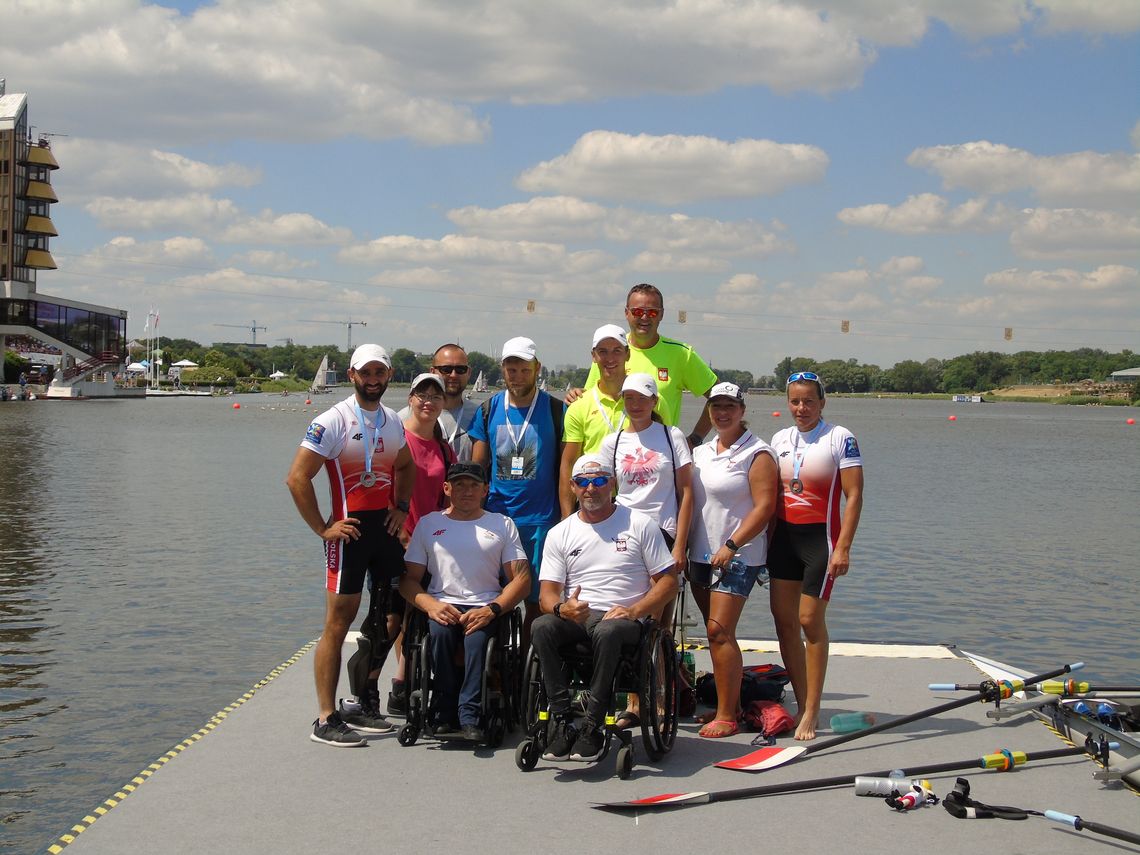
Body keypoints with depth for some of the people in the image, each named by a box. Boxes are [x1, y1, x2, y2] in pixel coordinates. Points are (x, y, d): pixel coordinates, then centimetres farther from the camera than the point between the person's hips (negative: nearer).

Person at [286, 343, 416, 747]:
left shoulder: (392, 421, 11)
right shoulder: (333, 421, -10)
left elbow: (406, 467, 29)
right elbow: (297, 478, -13)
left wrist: (401, 507, 14)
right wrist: (323, 528, -12)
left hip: (385, 528, 7)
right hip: (350, 530, -7)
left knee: (388, 619, 10)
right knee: (338, 622, -5)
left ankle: (365, 704, 24)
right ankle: (326, 720, 0)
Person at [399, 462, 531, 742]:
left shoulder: (502, 524, 16)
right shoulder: (429, 523, 16)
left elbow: (521, 578, 7)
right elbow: (409, 579, 10)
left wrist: (492, 610, -12)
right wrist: (431, 605, -13)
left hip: (485, 608, 0)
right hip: (441, 604, 1)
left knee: (477, 636, -34)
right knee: (440, 631, -34)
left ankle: (469, 719, -34)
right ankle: (444, 715, -23)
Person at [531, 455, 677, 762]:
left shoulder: (640, 525, 8)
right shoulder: (560, 534, 15)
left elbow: (668, 581, 5)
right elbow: (547, 592, 8)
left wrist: (634, 611, -12)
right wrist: (561, 608, -18)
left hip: (624, 620, -3)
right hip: (573, 618, 3)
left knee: (607, 631, -38)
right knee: (542, 627, -30)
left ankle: (592, 727, -31)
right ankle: (563, 723, -28)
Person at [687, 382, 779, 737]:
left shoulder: (757, 453, -7)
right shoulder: (701, 451, 14)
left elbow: (764, 506, -14)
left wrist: (731, 545, -18)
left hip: (738, 557, -7)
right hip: (701, 554, 7)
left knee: (720, 632, -12)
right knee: (715, 633, 10)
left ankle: (727, 716, -8)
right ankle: (729, 704, 20)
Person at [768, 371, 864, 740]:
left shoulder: (840, 438, -6)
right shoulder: (780, 439, 10)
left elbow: (854, 496, -10)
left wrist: (842, 547, -16)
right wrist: (766, 540, 11)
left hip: (819, 537, -6)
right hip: (783, 536, 6)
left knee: (810, 620, -6)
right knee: (783, 619, 4)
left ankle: (811, 711, 2)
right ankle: (801, 703, 14)